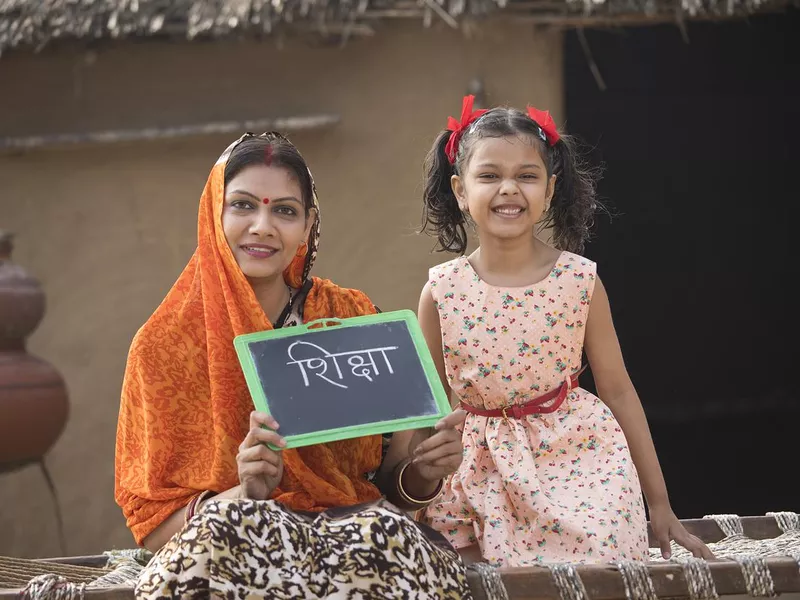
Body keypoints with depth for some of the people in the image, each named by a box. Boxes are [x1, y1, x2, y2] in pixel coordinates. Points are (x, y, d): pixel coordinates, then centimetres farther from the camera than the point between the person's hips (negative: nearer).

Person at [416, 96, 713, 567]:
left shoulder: (580, 280, -6)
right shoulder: (442, 292, -5)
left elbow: (618, 390, 1)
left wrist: (659, 501, 4)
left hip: (581, 462, 0)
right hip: (487, 475, 0)